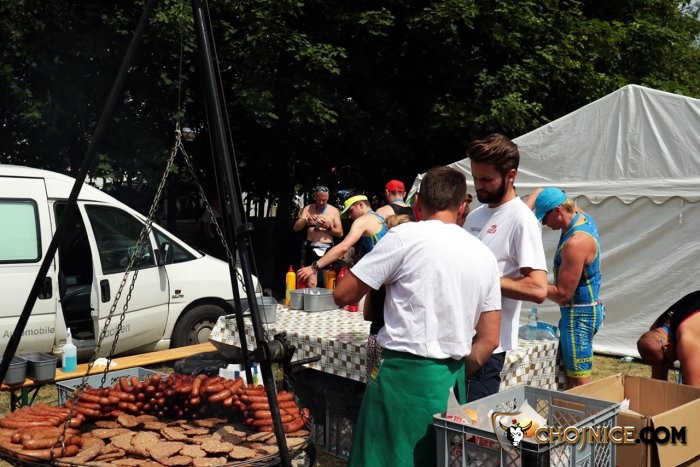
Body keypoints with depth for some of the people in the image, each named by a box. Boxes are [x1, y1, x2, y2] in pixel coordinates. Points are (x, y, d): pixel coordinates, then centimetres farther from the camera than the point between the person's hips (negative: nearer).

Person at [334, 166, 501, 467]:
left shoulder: (405, 236, -8)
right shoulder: (485, 256, 8)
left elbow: (343, 295, -4)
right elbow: (489, 340, 9)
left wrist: (374, 280, 15)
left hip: (405, 373, -6)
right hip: (451, 380, 6)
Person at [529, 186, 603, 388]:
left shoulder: (575, 243, -26)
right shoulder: (581, 215, 2)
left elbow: (562, 294, -23)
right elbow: (539, 192, 14)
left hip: (579, 313, -10)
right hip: (588, 307, 10)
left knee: (579, 380, -6)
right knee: (570, 374, 16)